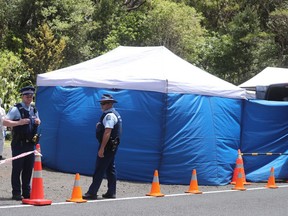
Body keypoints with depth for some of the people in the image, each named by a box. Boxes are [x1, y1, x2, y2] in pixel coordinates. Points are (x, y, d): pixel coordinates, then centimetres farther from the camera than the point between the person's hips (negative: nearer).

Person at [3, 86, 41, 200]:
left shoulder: (34, 110, 13)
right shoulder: (16, 109, -8)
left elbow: (37, 120, 28)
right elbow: (5, 122, -16)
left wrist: (38, 122, 5)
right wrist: (19, 122, -25)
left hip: (30, 143, 6)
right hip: (19, 144, -6)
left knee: (28, 168, 10)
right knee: (17, 169, -2)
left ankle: (26, 192, 18)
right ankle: (16, 193, 2)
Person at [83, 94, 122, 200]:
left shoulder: (109, 115, -17)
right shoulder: (114, 114, 16)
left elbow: (107, 132, -24)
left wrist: (102, 148, -25)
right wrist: (100, 126, 9)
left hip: (107, 145, -10)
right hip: (113, 145, 10)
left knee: (99, 170, -9)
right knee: (110, 169, 13)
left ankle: (92, 193, -8)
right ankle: (111, 192, 17)